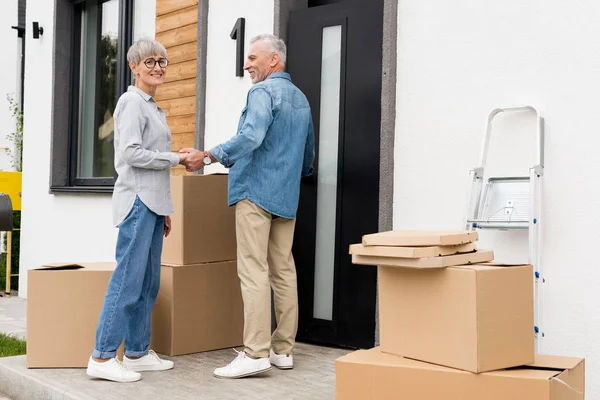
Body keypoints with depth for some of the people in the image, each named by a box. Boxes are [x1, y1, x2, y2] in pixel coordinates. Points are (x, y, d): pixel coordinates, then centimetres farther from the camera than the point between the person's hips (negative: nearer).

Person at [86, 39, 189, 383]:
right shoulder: (132, 102, -6)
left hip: (153, 204, 9)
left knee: (149, 283, 10)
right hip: (137, 200, -9)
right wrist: (176, 158, -11)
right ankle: (103, 357, -3)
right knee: (129, 280, -9)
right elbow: (131, 153, -17)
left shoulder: (155, 108, 21)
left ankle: (137, 352, 17)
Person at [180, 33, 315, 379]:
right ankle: (283, 350, 12)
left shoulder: (264, 91, -7)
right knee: (284, 272, 8)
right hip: (287, 196, 8)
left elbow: (250, 137, -24)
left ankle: (256, 353, -11)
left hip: (257, 191, -8)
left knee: (254, 272, -10)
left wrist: (208, 156, -23)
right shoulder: (301, 98, 19)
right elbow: (309, 157, 25)